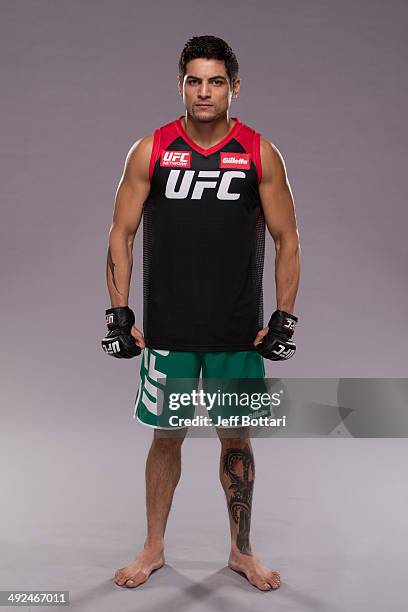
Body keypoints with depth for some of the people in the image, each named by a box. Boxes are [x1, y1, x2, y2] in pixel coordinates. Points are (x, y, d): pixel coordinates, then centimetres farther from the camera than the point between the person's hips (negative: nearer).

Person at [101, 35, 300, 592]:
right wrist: (120, 315, -3)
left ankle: (241, 551, 29)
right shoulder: (150, 151, -1)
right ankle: (154, 549, 29)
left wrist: (283, 318, -3)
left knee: (237, 439, 10)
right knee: (166, 437, 10)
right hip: (168, 330, 0)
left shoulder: (261, 154, -2)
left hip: (239, 332, 0)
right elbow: (121, 234, 2)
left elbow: (287, 239, 2)